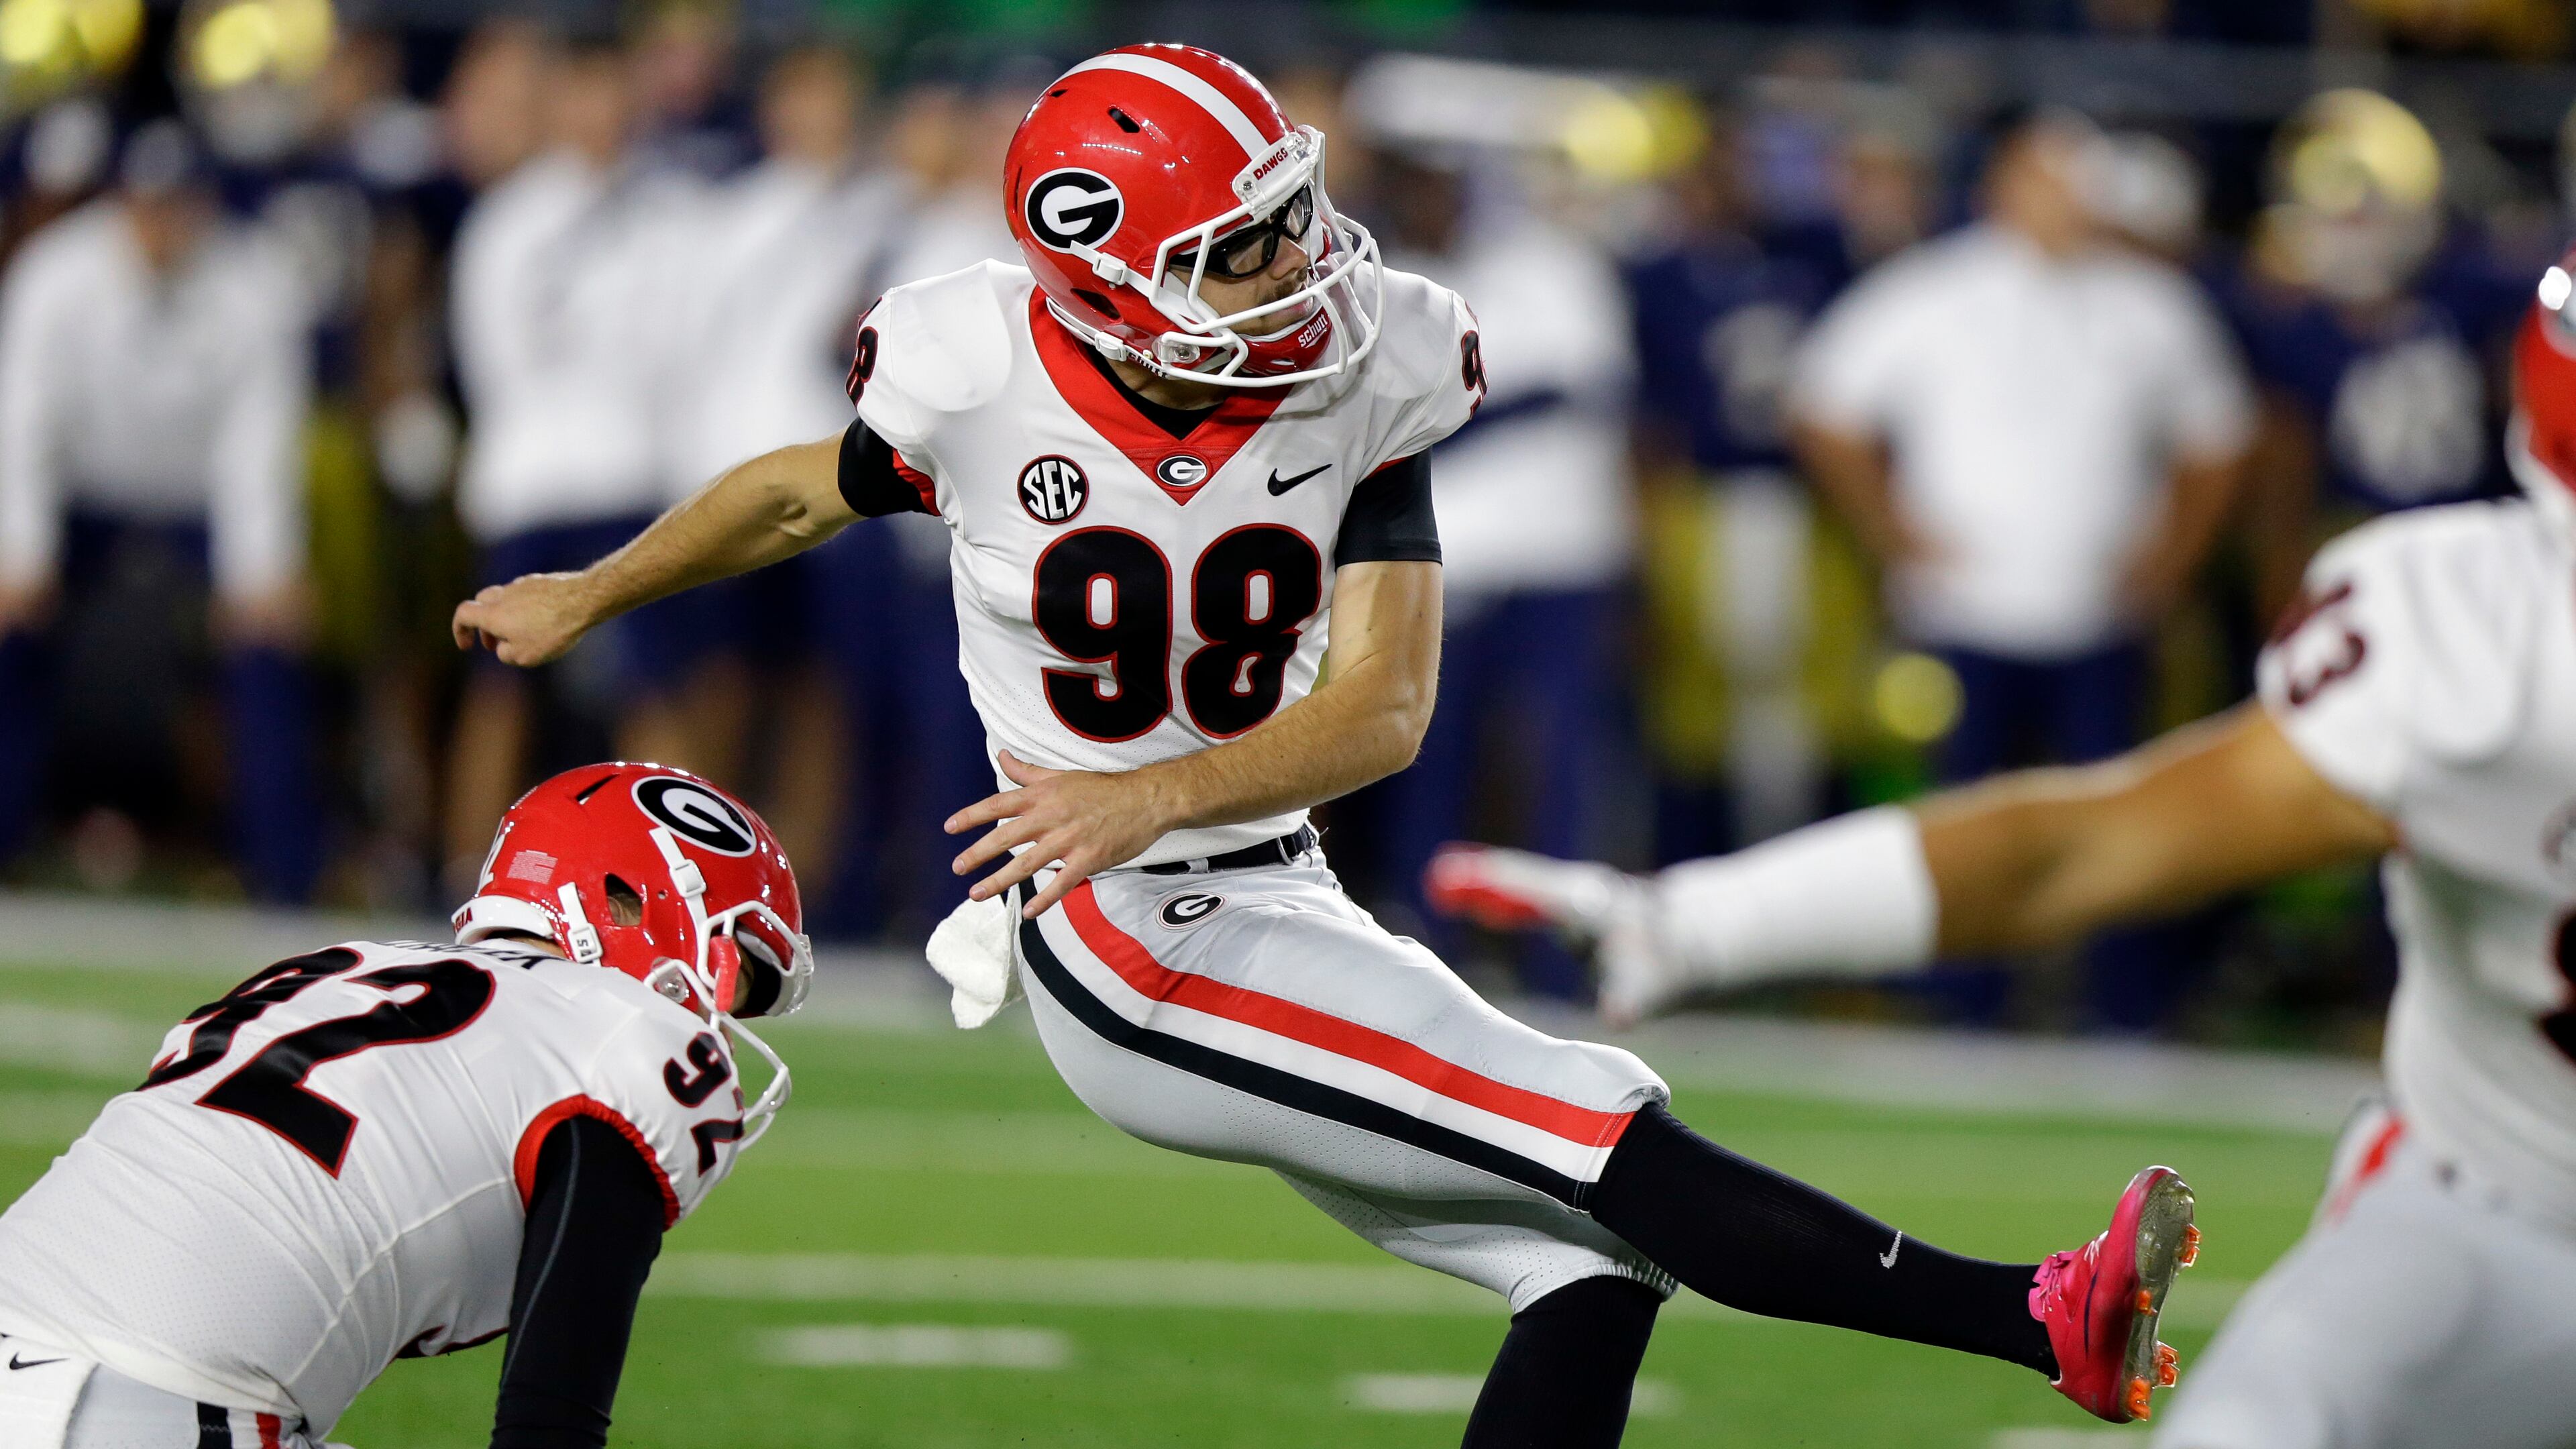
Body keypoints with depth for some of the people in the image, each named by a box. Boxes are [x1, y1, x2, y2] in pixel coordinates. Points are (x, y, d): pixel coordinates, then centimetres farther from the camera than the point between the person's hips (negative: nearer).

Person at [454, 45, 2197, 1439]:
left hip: (1278, 898, 5)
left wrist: (1155, 799, -27)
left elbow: (1384, 708, -10)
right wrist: (586, 598, 24)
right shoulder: (984, 380, -15)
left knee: (1587, 1275, -4)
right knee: (1597, 1142, -16)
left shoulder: (1367, 387, -7)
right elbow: (804, 492, 7)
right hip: (1131, 951, -5)